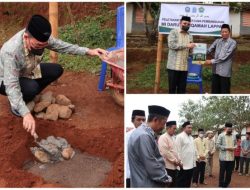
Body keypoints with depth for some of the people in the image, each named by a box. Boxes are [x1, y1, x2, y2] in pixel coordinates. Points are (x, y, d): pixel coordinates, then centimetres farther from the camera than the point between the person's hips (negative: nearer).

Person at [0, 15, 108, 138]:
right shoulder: (11, 51, -41)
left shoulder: (40, 39, -23)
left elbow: (61, 46, -8)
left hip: (27, 72, 7)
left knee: (56, 70, -6)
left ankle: (29, 96, 9)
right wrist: (26, 114, -50)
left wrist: (88, 52, -16)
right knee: (31, 87, -35)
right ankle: (14, 103, -2)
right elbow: (11, 86, -42)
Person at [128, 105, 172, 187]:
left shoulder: (143, 133, 11)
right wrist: (166, 179, -8)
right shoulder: (144, 136, -21)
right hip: (147, 185, -10)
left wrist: (164, 177, 11)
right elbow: (151, 166, -21)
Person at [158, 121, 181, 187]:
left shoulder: (173, 138, 16)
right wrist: (175, 161, -13)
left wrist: (179, 161, 6)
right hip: (168, 166, -9)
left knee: (173, 184, 12)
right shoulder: (163, 138, -13)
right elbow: (165, 152, -20)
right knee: (169, 185, -4)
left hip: (174, 166, 9)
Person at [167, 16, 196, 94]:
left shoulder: (190, 36, 15)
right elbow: (171, 45, -16)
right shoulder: (173, 32, -1)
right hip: (173, 66, -5)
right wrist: (186, 45, -18)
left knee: (182, 88, 7)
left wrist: (191, 48, -7)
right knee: (172, 87, 1)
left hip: (184, 67, 5)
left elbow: (190, 51, 16)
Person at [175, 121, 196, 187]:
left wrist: (194, 160, 13)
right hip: (183, 165, -8)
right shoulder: (180, 137, -12)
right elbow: (178, 150, -16)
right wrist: (180, 162, -17)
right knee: (181, 184, 0)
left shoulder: (191, 137, 15)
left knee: (188, 183, 14)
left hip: (191, 164, 8)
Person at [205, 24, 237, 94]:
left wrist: (212, 61, -16)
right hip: (216, 70, 5)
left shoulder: (232, 43, -8)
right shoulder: (217, 41, 9)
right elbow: (209, 50, 5)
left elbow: (225, 56, -15)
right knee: (215, 90, 11)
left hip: (225, 71, -5)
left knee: (224, 91, 1)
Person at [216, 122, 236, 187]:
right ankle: (221, 186, 13)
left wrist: (234, 147, -6)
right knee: (222, 172, 3)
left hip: (231, 158, 5)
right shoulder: (221, 135, -5)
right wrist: (226, 148, -16)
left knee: (229, 173, 10)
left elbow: (235, 144, 17)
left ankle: (226, 185, 24)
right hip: (223, 158, -5)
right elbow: (218, 145, -9)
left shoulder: (233, 136, 9)